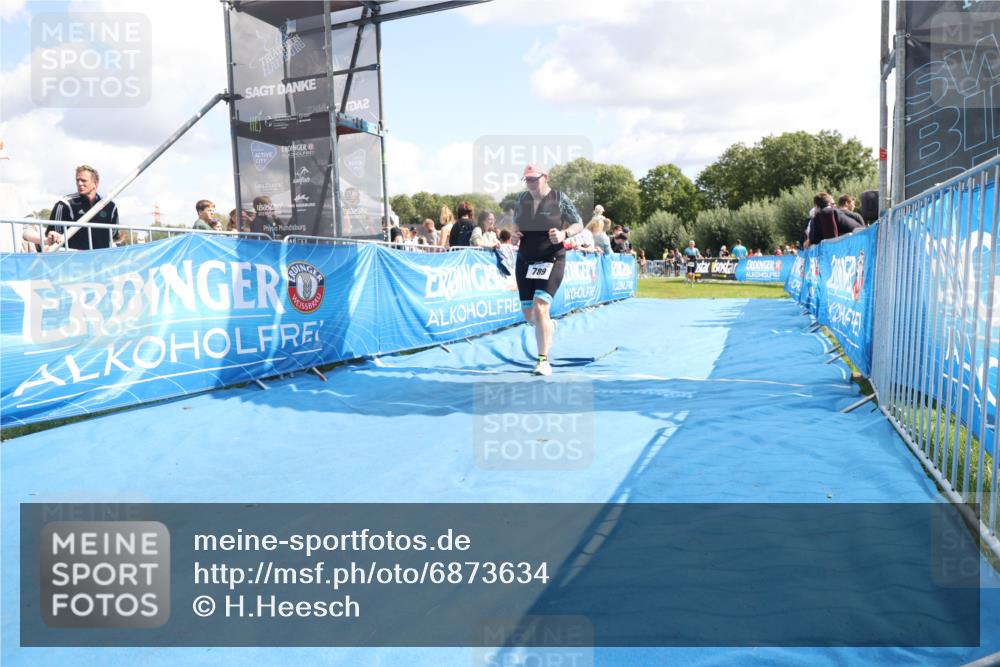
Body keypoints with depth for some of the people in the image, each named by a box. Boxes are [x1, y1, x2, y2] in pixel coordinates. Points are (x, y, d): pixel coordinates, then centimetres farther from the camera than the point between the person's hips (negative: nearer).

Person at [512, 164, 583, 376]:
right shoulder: (521, 198, 6)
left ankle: (544, 361, -11)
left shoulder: (559, 199, -6)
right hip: (525, 261, 5)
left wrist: (564, 234, -20)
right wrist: (515, 231, -2)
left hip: (552, 260, -5)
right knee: (529, 315, 10)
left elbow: (579, 224, 0)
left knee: (540, 308, -20)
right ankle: (549, 325, 47)